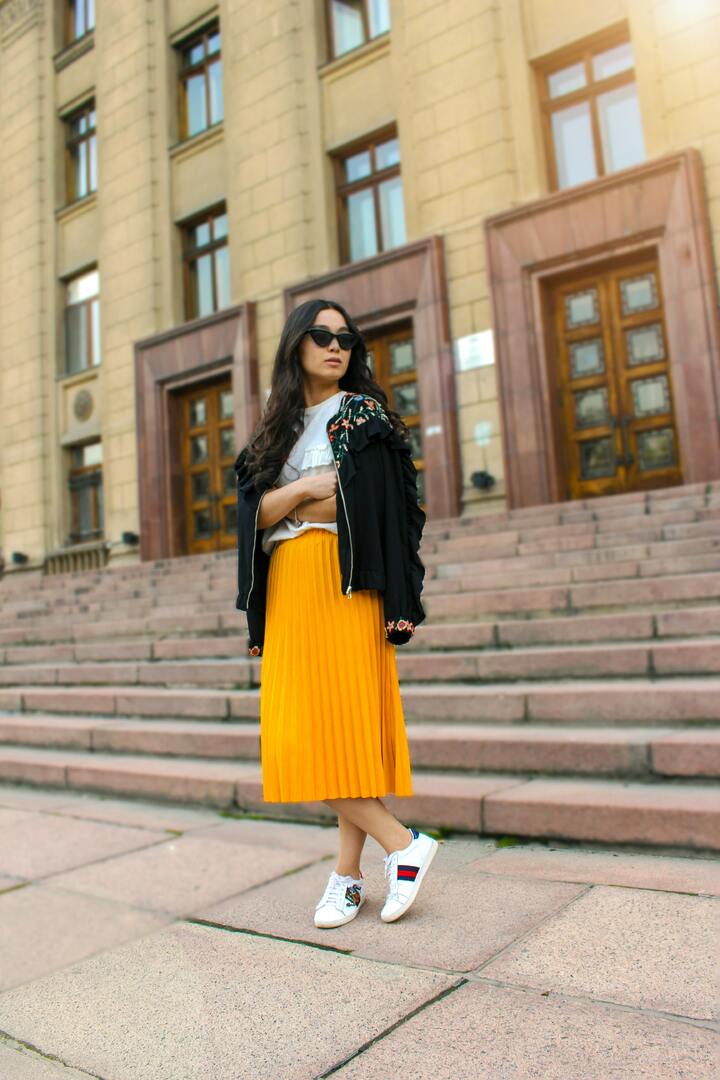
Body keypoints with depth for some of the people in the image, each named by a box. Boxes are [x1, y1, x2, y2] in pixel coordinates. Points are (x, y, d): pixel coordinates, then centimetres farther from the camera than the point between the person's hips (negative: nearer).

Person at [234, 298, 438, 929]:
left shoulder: (363, 414, 4)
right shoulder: (277, 429, 19)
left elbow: (370, 504, -10)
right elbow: (253, 512, 8)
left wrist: (289, 506, -5)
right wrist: (304, 488, -6)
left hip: (343, 585, -6)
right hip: (287, 590, 6)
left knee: (343, 722, -10)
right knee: (299, 730, 2)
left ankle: (348, 874, 4)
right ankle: (403, 843, 10)